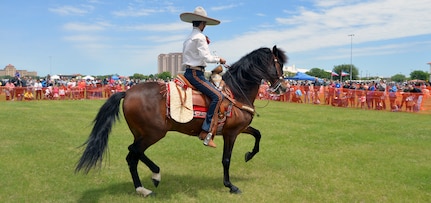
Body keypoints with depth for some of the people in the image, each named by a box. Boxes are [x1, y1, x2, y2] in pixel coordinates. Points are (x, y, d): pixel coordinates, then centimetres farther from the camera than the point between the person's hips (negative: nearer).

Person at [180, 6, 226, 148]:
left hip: (189, 72, 11)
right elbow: (206, 57, -16)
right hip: (195, 73, -11)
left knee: (215, 95, 18)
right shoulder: (199, 37, -10)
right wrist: (219, 59, -1)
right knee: (217, 96, -19)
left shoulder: (189, 38, 20)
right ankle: (206, 132, -23)